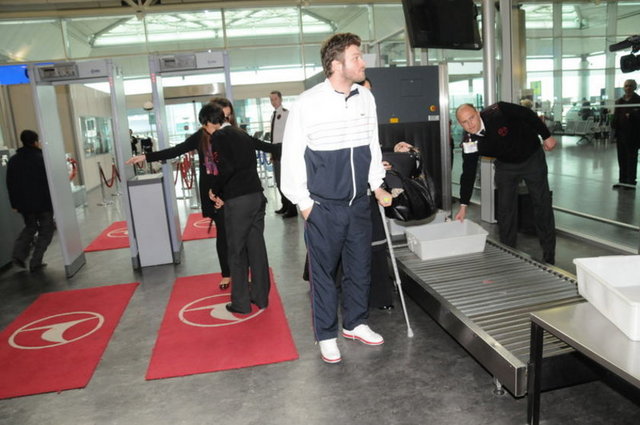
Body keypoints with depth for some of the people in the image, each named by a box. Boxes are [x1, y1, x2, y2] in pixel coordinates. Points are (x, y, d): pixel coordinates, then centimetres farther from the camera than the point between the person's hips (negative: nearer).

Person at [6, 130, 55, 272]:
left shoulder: (13, 160, 6)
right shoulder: (42, 159, -11)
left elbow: (10, 184, 8)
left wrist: (15, 203, 14)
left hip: (24, 203, 5)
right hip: (43, 202, -5)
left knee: (30, 227, 23)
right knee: (45, 231, 6)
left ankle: (19, 254, 4)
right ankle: (35, 262, 1)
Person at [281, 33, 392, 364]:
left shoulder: (366, 97, 3)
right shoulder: (308, 103, -12)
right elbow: (291, 155, -7)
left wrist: (377, 186, 12)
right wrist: (303, 202, -6)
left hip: (359, 203, 5)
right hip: (323, 207, -5)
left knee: (360, 267, 15)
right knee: (324, 272, 7)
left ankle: (355, 324, 36)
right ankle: (326, 336, 25)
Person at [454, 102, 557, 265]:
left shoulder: (497, 112, -30)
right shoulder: (469, 143, -19)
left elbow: (528, 114, -15)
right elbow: (468, 174, -15)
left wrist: (546, 136, -9)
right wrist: (463, 206, -15)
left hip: (532, 158, -2)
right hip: (505, 165, 2)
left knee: (542, 205, 3)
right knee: (505, 209, -2)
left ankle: (549, 256, 14)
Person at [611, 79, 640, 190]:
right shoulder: (619, 101, 13)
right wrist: (614, 125, -2)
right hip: (621, 133, 6)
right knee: (621, 158, 10)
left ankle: (631, 181, 4)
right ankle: (622, 180, 19)